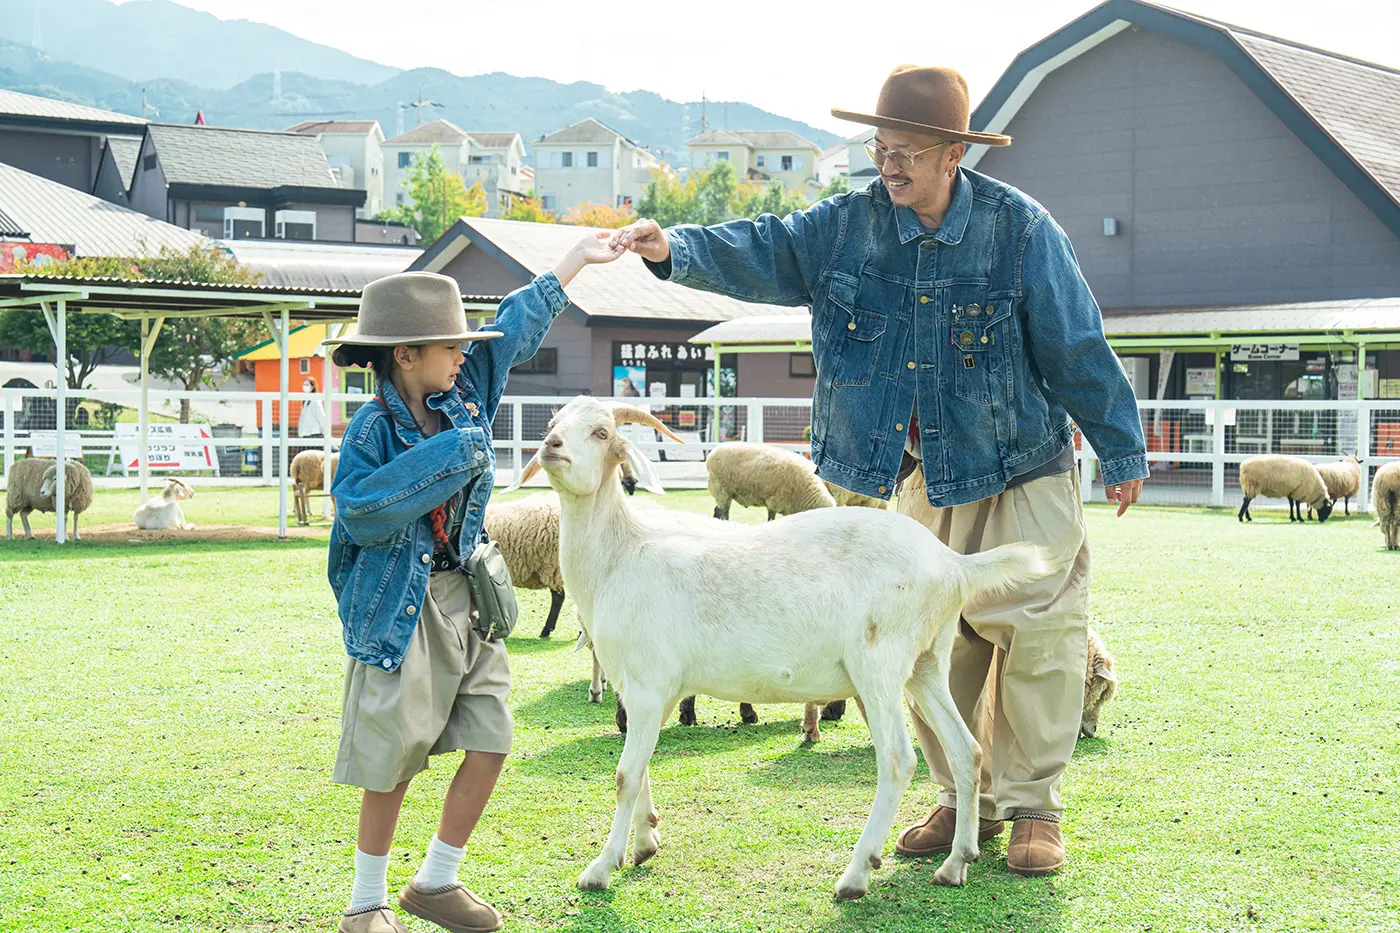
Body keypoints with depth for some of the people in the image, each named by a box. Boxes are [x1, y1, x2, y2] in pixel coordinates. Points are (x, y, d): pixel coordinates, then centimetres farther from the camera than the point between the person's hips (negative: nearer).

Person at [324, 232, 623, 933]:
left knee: (490, 744, 5)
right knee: (393, 762, 0)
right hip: (402, 610, -7)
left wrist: (578, 258, 24)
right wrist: (446, 455, -23)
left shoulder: (463, 398, 5)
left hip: (465, 599, 7)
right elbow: (365, 512, -26)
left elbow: (515, 329, 15)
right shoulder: (372, 430, -13)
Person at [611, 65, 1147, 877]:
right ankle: (964, 799, 23)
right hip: (919, 474, 4)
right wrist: (677, 248, -32)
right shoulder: (850, 225, -5)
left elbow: (1079, 351, -9)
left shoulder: (1021, 230, -15)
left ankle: (1033, 807, 9)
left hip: (1021, 468, -4)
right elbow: (765, 252, -12)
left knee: (1034, 630, -4)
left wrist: (1123, 451, -2)